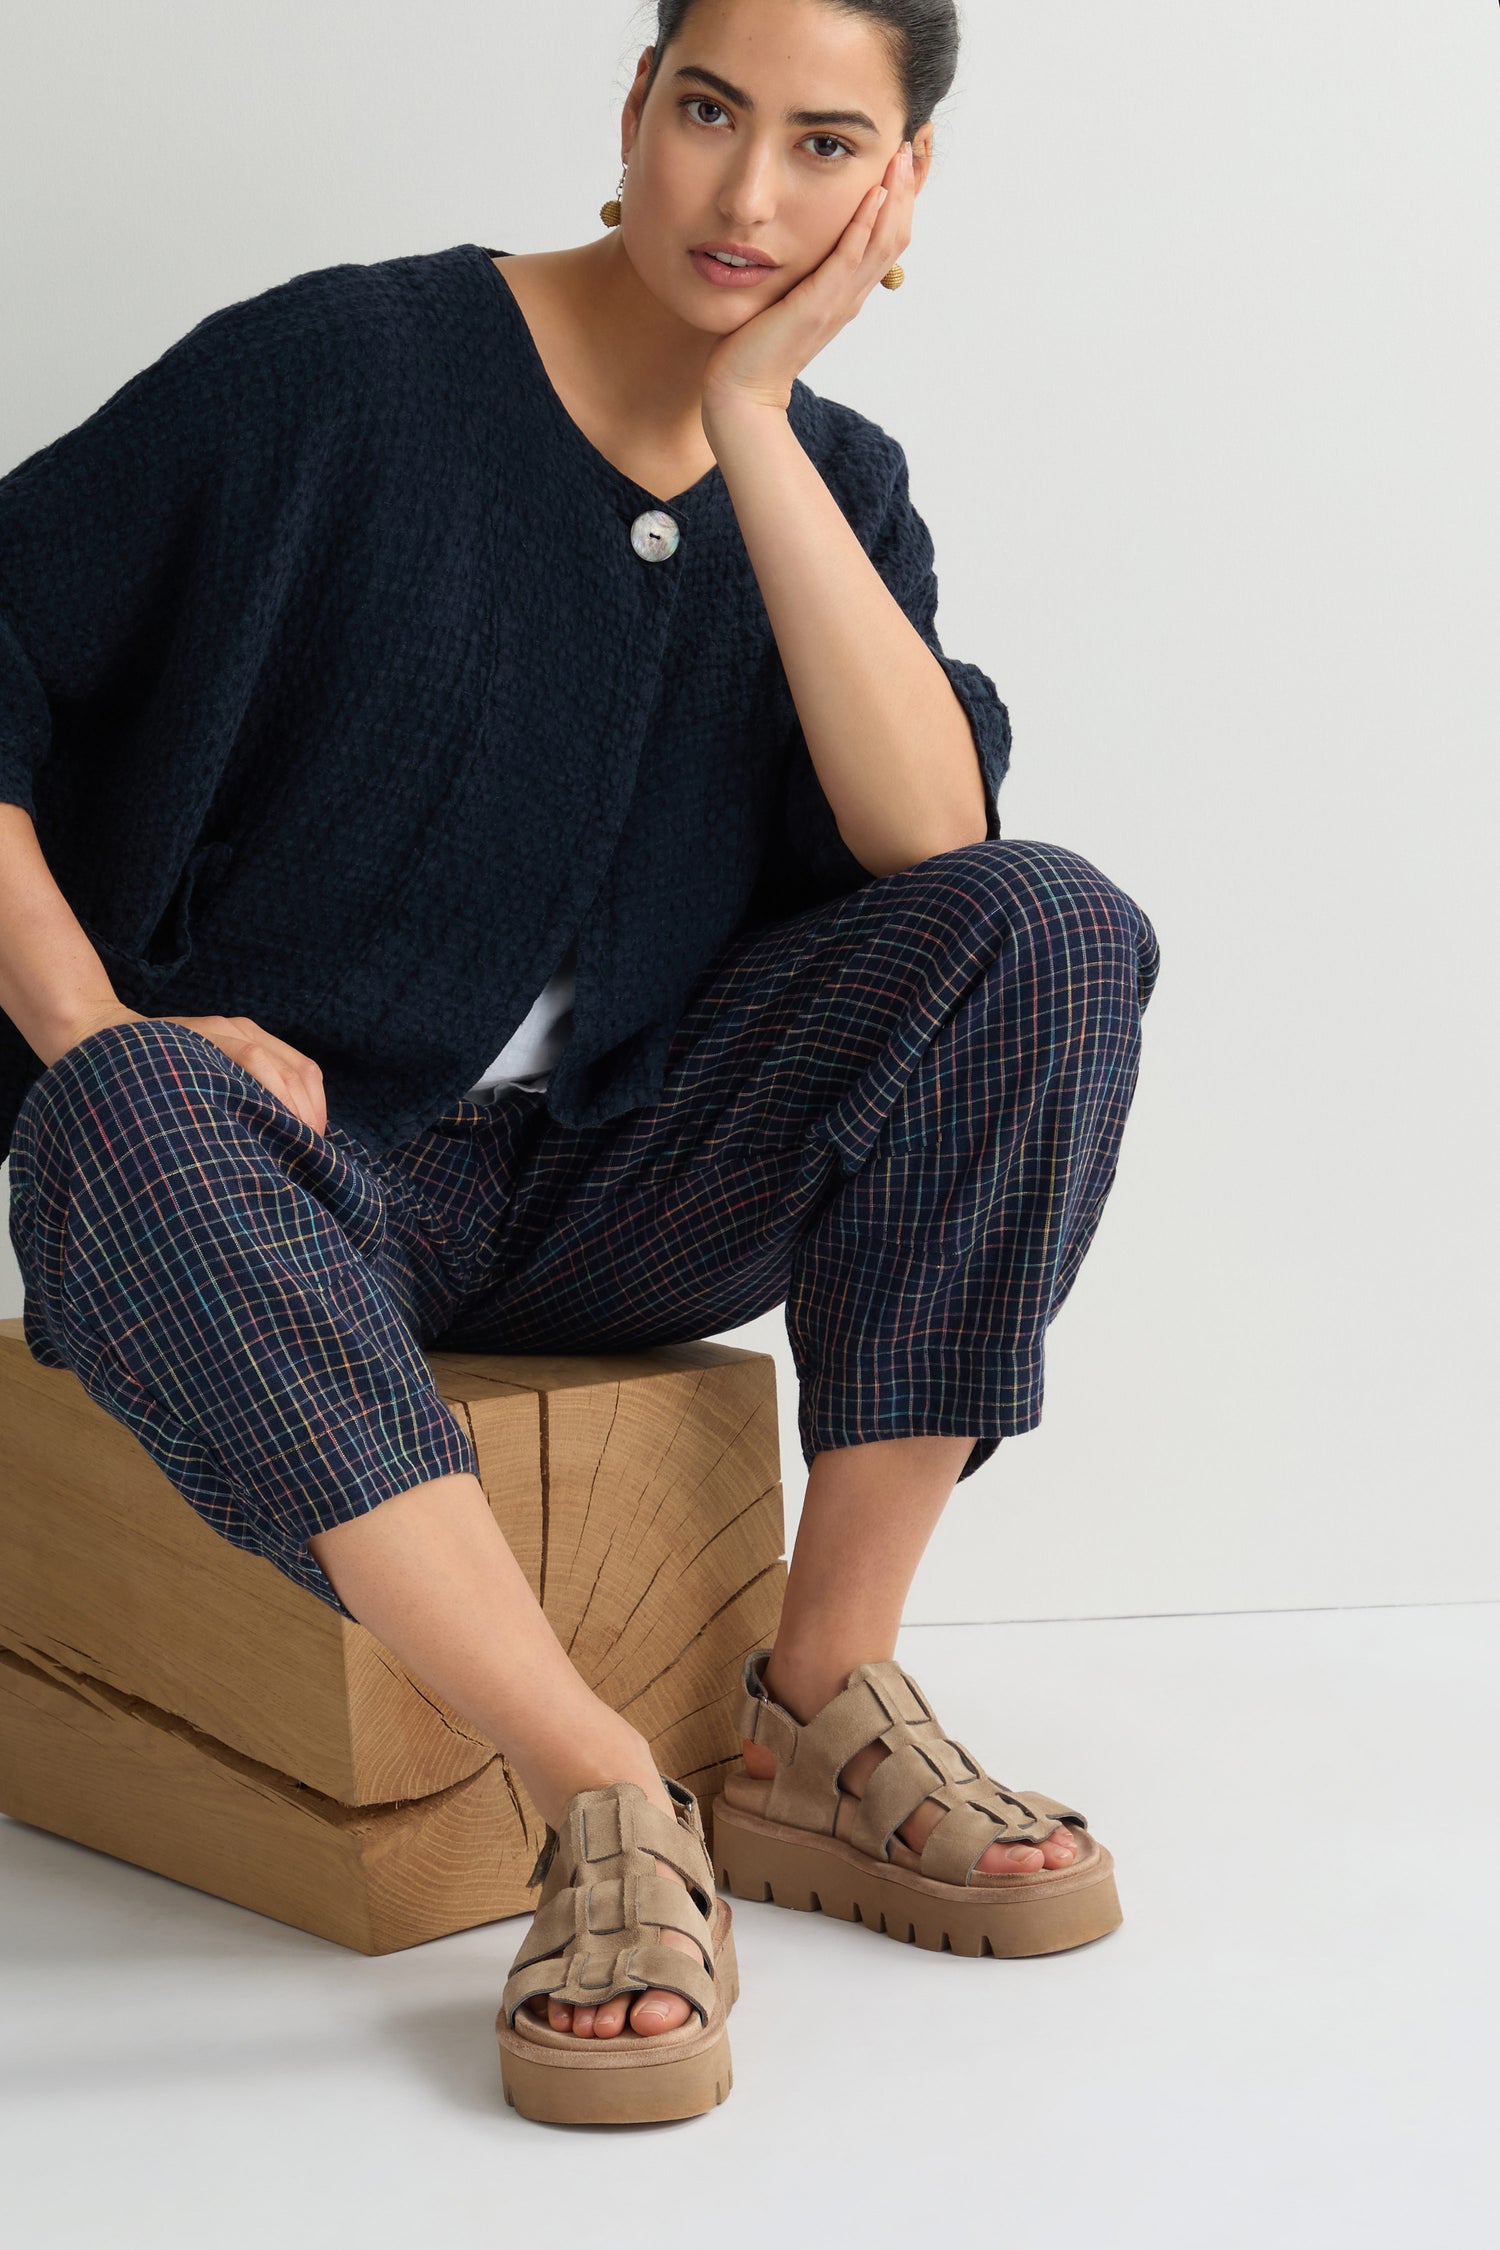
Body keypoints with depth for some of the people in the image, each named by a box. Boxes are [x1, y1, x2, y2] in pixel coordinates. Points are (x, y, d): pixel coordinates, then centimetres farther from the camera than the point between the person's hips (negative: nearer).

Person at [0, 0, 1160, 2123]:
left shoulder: (831, 479, 7)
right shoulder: (339, 368, -7)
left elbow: (931, 839, -12)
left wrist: (753, 416, -14)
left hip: (618, 1189, 4)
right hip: (297, 1172, -3)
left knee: (1054, 928, -17)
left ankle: (827, 1706, -18)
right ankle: (607, 1797, -36)